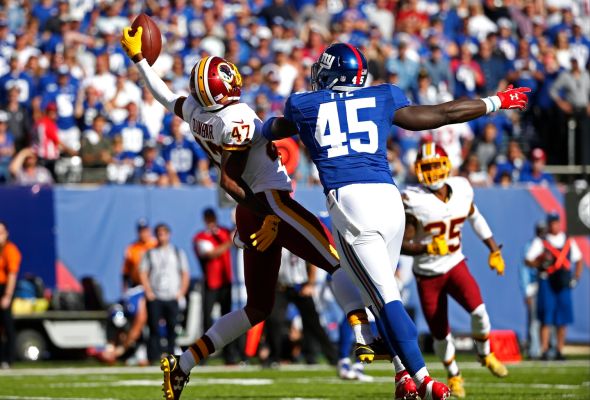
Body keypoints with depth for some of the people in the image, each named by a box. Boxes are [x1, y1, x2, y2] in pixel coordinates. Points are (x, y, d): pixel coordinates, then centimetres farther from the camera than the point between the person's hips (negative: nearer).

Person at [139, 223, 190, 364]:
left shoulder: (178, 253, 13)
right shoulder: (149, 254, 11)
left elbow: (185, 274, 12)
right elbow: (143, 273, 6)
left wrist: (181, 292, 0)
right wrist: (148, 291, -6)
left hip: (173, 298, 1)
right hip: (155, 298, -1)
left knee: (172, 329, -4)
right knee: (154, 329, -8)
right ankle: (153, 358, -9)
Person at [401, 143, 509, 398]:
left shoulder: (461, 191, -6)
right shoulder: (414, 202, -20)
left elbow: (476, 219, 14)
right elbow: (402, 244, -19)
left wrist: (494, 250, 16)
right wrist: (427, 248, -37)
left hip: (455, 265, 2)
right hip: (428, 274, -2)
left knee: (478, 310, -22)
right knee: (440, 334, 4)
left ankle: (485, 355, 8)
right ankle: (454, 376, 33)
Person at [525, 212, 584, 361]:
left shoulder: (569, 242, 13)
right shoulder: (540, 242, 1)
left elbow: (578, 259, 22)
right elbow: (528, 261, -2)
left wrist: (576, 276, 9)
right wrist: (541, 261, -20)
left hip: (563, 283, 4)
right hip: (546, 282, -4)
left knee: (563, 319, 4)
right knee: (546, 319, -8)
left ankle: (559, 351, 11)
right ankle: (544, 351, -8)